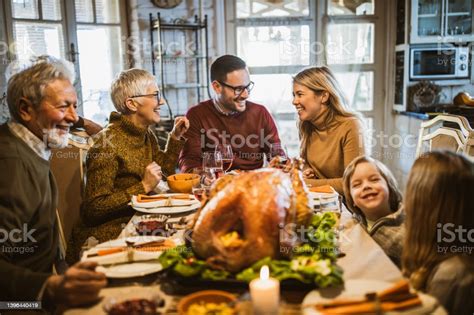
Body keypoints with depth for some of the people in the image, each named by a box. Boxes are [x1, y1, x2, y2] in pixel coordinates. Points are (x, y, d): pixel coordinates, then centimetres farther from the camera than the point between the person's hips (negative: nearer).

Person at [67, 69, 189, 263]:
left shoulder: (146, 135, 7)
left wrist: (176, 137, 12)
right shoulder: (108, 142, -18)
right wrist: (143, 187, -22)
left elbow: (166, 171, 23)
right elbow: (94, 208, -21)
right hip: (108, 232, -8)